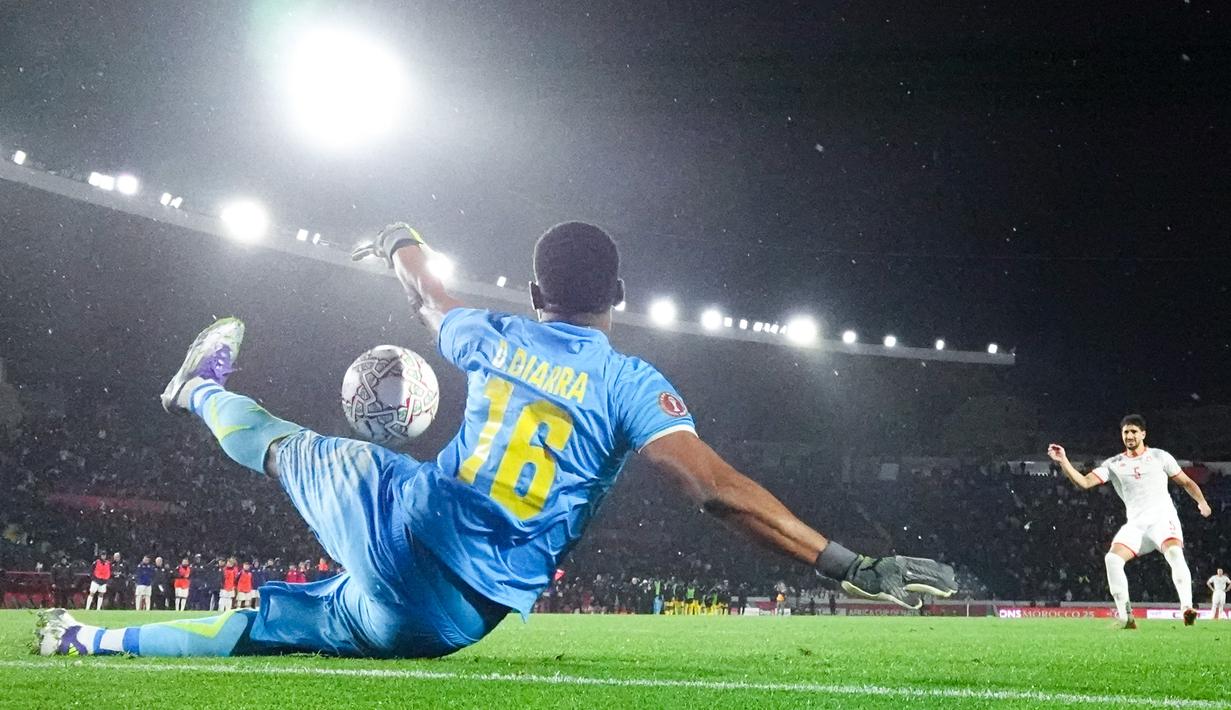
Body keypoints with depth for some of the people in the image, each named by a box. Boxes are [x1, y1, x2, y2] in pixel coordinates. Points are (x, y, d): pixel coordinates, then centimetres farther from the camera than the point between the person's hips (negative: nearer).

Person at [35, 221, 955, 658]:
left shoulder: (493, 338, 4)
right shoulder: (631, 384, -9)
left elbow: (432, 300, 28)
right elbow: (720, 490, -21)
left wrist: (402, 243, 51)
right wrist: (851, 564, -21)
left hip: (391, 528, 3)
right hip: (449, 617, -3)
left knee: (293, 446, 33)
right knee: (284, 619, 20)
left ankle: (206, 393, 64)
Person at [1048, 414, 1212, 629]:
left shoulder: (1160, 456, 8)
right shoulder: (1114, 464, 10)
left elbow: (1186, 482, 13)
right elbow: (1084, 482, 2)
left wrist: (1201, 501, -3)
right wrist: (1063, 461, -11)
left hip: (1162, 517, -2)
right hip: (1135, 524, 2)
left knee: (1174, 553, -32)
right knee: (1112, 558, -19)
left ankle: (1187, 607, -30)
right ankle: (1126, 617, -14)